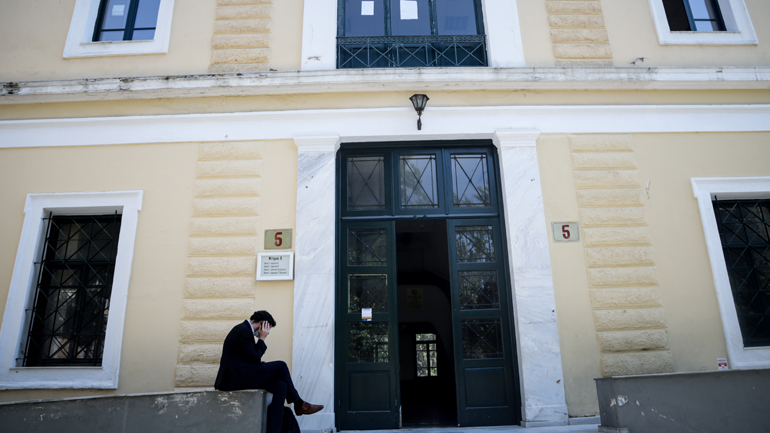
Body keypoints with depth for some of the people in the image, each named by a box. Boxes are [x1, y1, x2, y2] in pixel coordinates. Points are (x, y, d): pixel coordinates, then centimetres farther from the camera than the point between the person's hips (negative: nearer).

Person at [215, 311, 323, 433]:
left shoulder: (245, 329, 17)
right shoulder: (242, 331, -15)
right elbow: (254, 357, -15)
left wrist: (260, 364, 5)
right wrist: (262, 339, -5)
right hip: (234, 378, -10)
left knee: (280, 386, -5)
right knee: (280, 366, -13)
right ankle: (298, 404, 3)